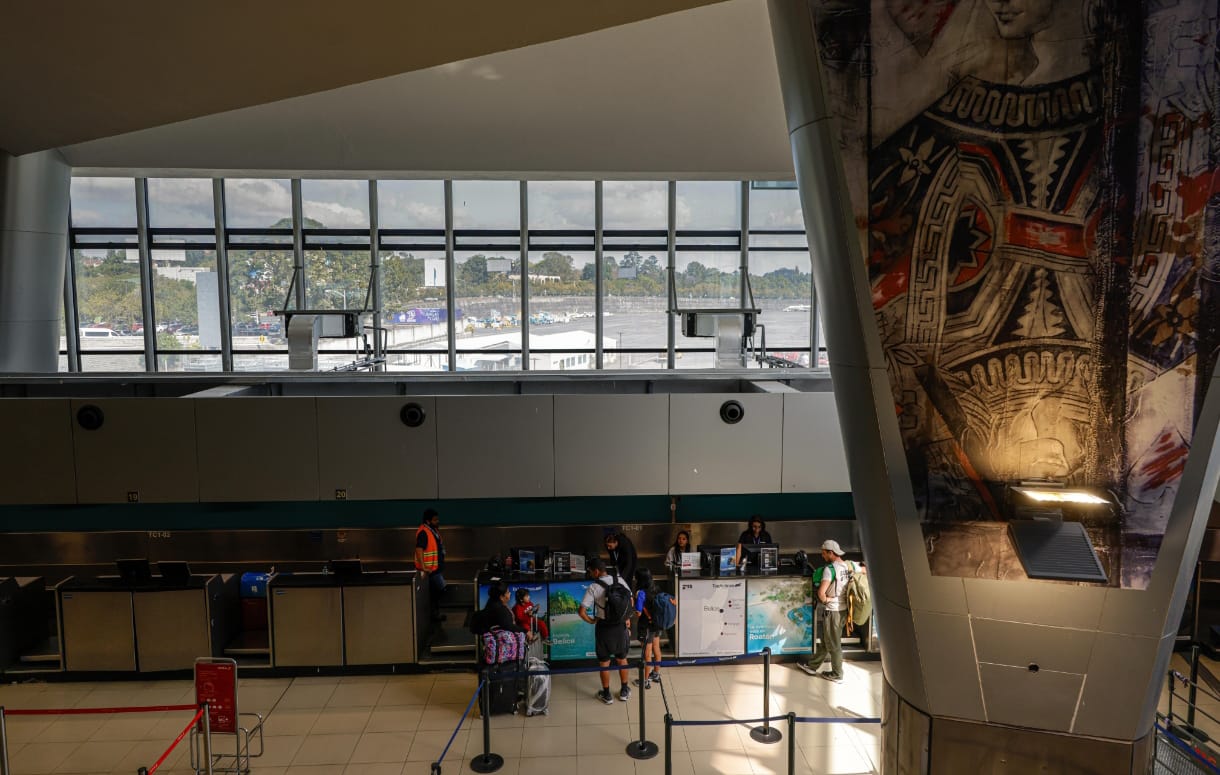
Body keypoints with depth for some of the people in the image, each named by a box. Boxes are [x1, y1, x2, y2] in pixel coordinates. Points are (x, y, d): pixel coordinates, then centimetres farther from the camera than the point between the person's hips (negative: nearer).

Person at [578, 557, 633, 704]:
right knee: (622, 659, 22)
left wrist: (591, 621, -2)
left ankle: (606, 695, 27)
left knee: (604, 662, 15)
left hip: (603, 627, -3)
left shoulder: (593, 588, -17)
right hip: (621, 626, 3)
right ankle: (624, 691, 34)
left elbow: (582, 612, -20)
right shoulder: (620, 580, -6)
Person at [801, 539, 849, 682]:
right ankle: (812, 666, 31)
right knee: (825, 641, 18)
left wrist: (825, 600, -7)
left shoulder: (830, 568, -22)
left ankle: (837, 674, 18)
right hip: (842, 607, 8)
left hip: (832, 610, -8)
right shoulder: (847, 566, 1)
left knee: (833, 643, 6)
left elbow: (821, 592, -30)